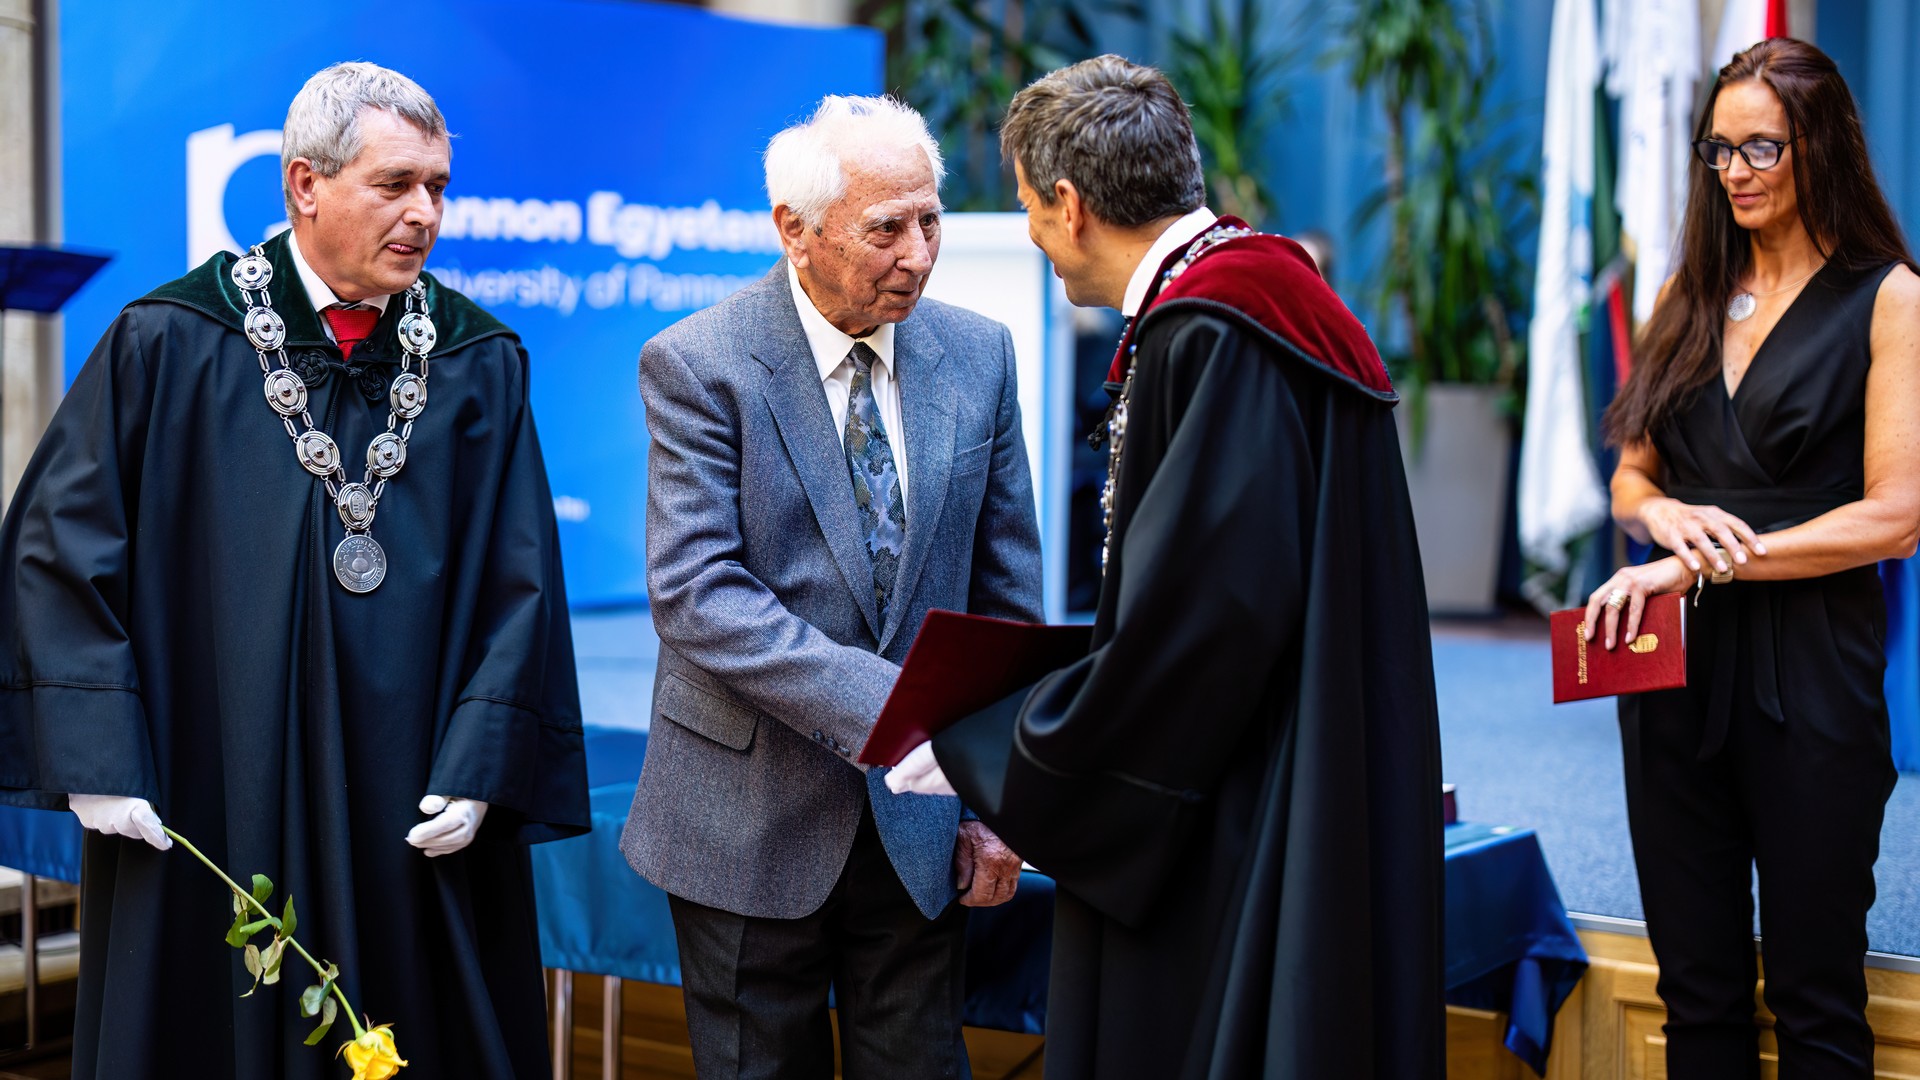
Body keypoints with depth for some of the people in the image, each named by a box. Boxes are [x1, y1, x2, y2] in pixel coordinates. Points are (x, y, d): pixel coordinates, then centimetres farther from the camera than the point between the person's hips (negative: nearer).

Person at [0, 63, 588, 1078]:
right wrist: (99, 760, -9)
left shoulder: (478, 365, 4)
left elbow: (519, 580, 3)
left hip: (412, 825, 2)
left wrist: (480, 769, -7)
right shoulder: (168, 345, -3)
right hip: (206, 815, -2)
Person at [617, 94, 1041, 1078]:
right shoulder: (697, 365, -10)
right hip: (752, 819, -3)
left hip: (918, 820, 3)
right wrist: (874, 703, -30)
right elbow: (695, 592, -20)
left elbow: (1008, 592, 7)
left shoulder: (979, 357, 3)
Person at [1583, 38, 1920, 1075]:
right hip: (1675, 668, 5)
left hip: (1810, 671, -5)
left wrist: (1707, 560, -14)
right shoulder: (1690, 296, 13)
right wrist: (1664, 514, -8)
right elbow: (1630, 480, 16)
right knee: (1696, 989, 9)